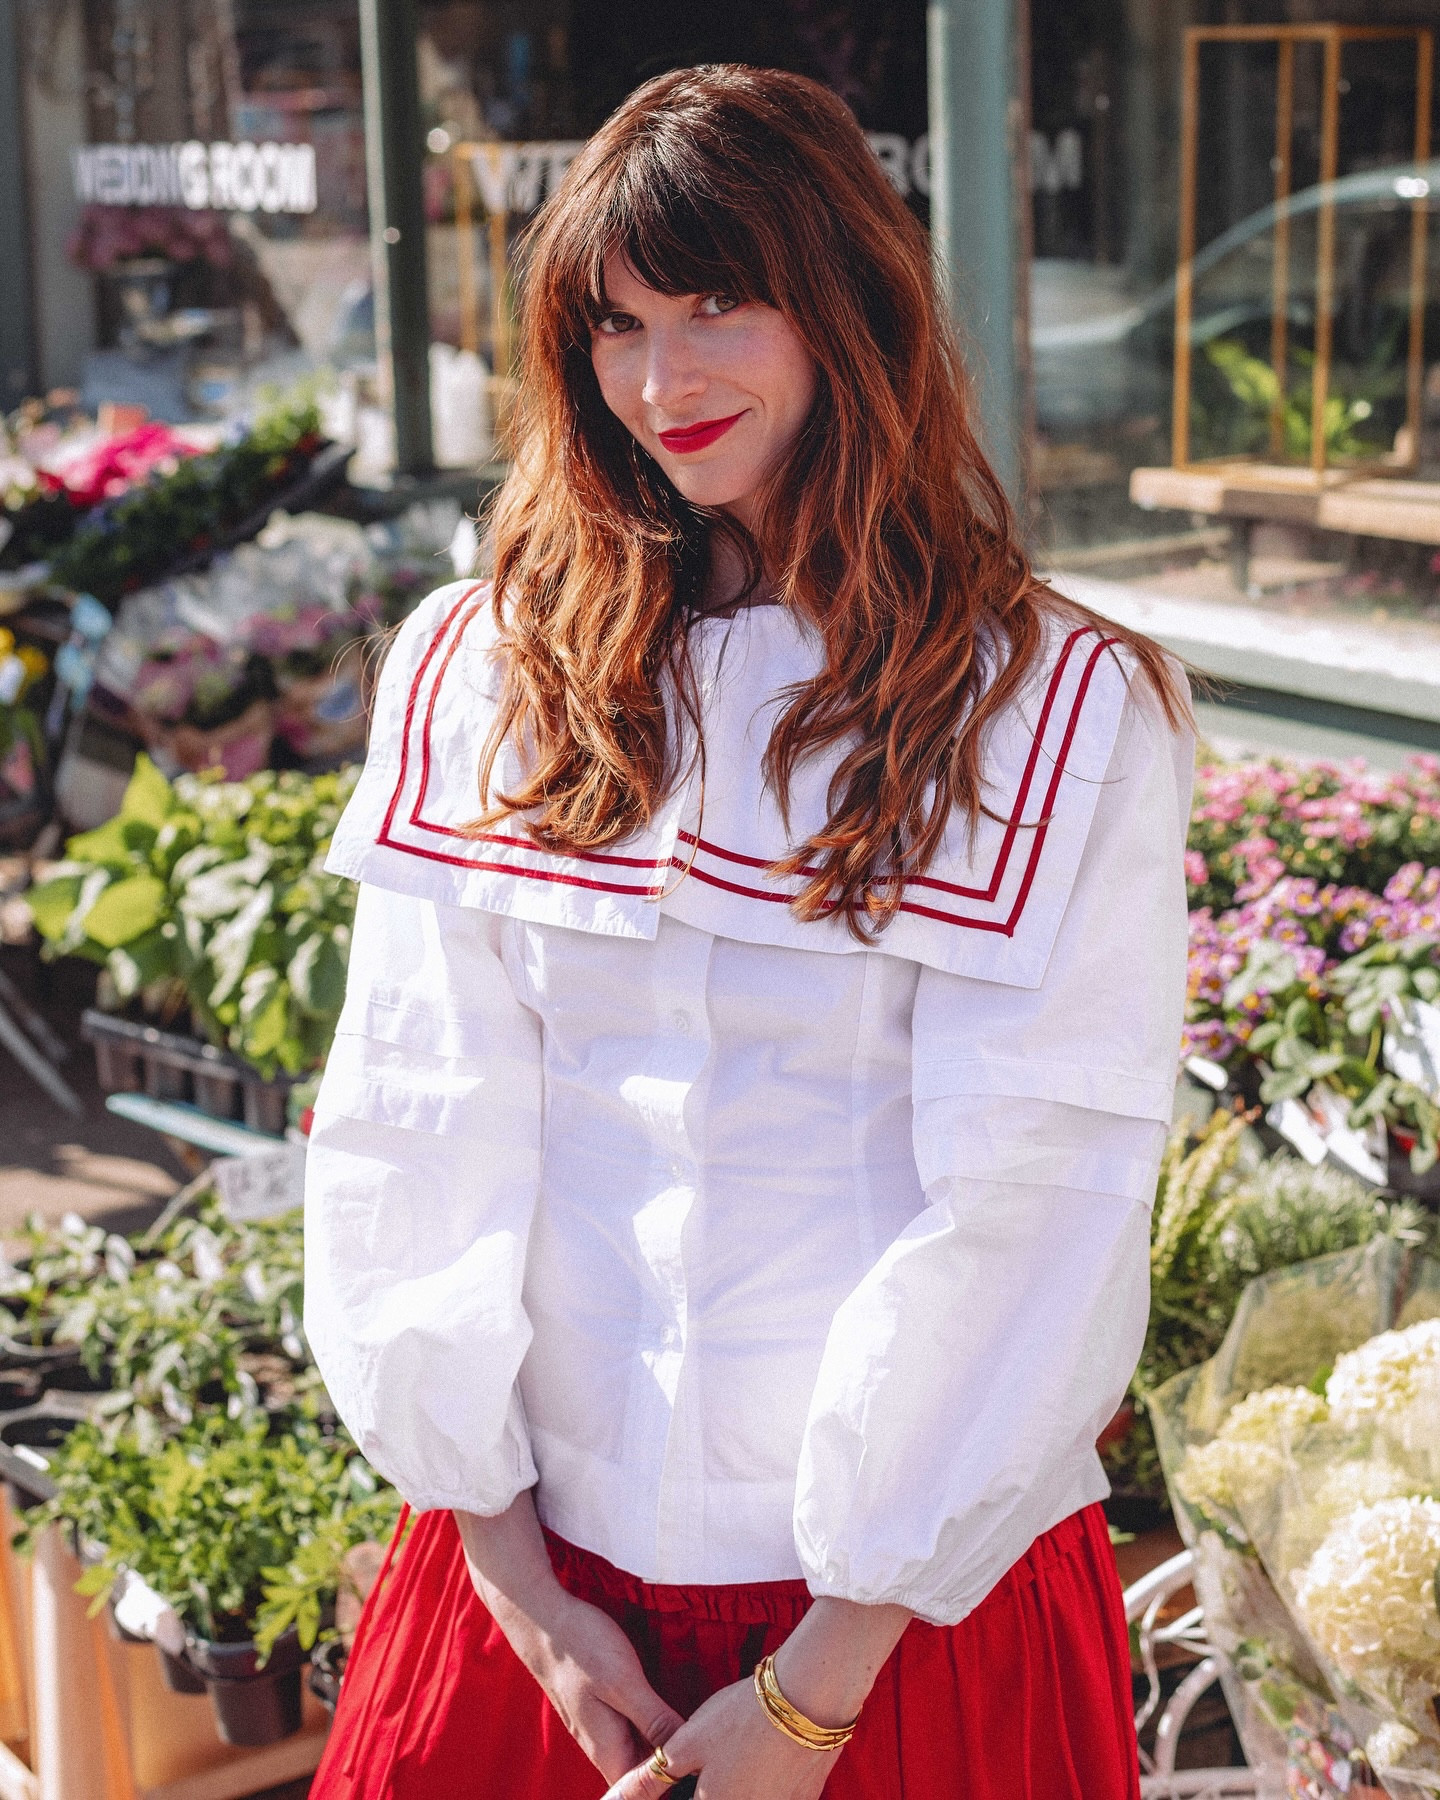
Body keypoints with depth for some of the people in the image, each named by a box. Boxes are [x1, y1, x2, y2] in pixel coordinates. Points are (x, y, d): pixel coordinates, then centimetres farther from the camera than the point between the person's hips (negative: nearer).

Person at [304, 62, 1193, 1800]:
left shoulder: (1066, 718, -8)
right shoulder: (477, 668, 0)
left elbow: (1028, 1217, -11)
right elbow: (417, 1130, -2)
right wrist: (509, 1571, -7)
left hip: (908, 1597, -2)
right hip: (539, 1575, 2)